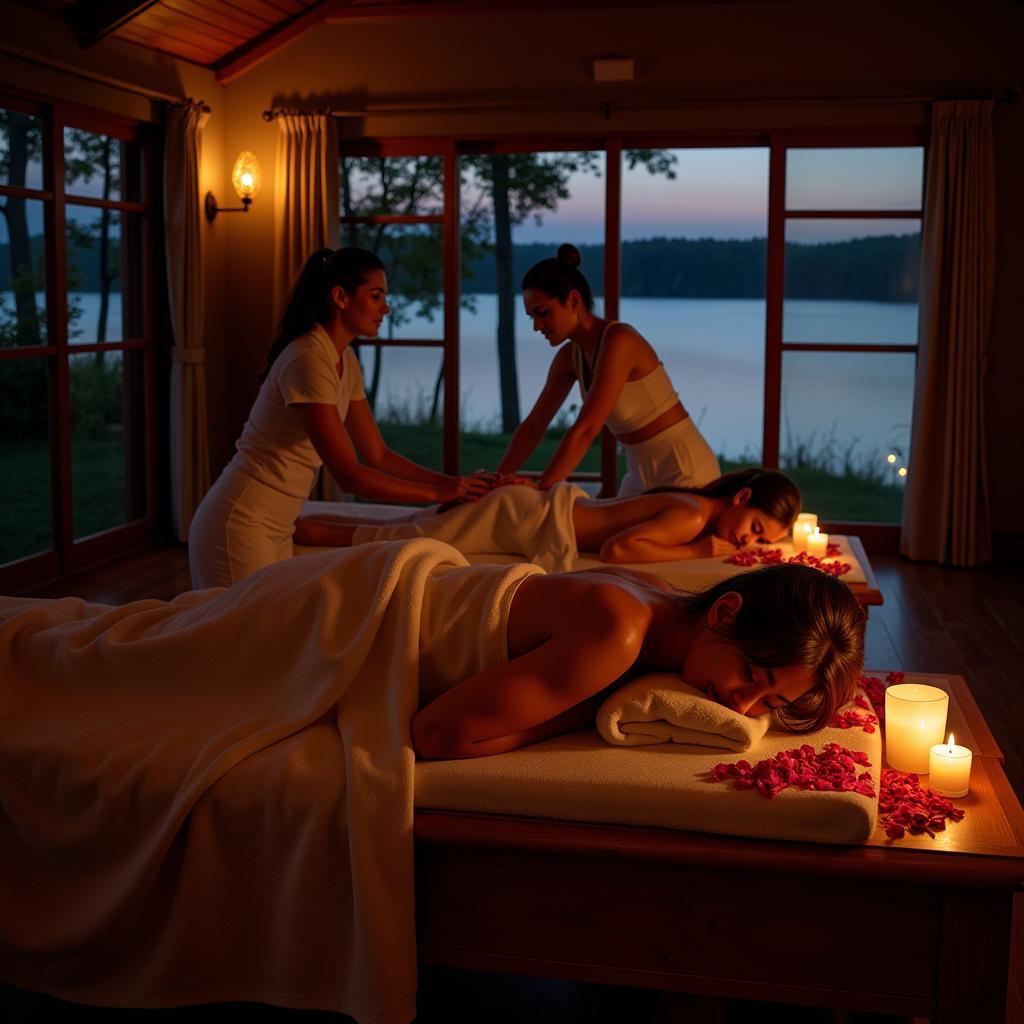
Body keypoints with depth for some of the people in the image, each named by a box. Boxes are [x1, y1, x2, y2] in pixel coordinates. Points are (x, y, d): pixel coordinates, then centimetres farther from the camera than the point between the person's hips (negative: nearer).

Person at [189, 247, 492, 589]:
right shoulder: (308, 360, -21)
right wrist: (436, 492, -17)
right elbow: (348, 475, -22)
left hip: (276, 529, 9)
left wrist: (452, 483, 0)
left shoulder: (345, 361, 8)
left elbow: (377, 454, 10)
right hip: (241, 525, -9)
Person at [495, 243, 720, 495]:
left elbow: (584, 430, -30)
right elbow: (533, 426, 6)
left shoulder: (618, 341, -24)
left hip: (683, 469, -8)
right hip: (642, 473, 8)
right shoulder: (570, 357, 2)